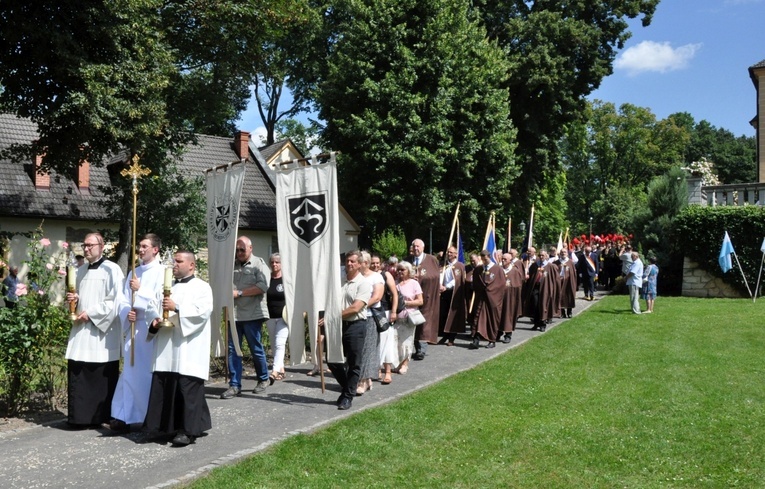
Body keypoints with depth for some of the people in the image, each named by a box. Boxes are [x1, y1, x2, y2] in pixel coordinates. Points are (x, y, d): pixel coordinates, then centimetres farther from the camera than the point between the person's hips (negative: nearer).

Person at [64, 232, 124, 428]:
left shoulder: (111, 270, -6)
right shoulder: (81, 271, 16)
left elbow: (115, 301, -12)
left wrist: (91, 313, -14)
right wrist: (74, 298, 3)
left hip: (102, 332, -6)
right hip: (81, 329, 7)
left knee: (102, 377, -2)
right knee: (78, 375, 4)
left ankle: (102, 417, 6)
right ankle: (81, 416, 10)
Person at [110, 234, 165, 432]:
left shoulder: (162, 272, -4)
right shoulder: (134, 273, 15)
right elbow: (123, 301, 13)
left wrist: (139, 289, -14)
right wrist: (127, 313, -6)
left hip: (151, 329, -6)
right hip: (132, 327, 6)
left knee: (150, 372, -2)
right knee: (130, 371, 7)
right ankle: (124, 416, 10)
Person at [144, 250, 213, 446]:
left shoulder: (202, 287, 1)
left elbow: (202, 312, -13)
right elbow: (152, 307, 15)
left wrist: (176, 309, -20)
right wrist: (154, 320, -6)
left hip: (188, 351, -6)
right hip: (165, 350, 6)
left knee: (187, 390, -6)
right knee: (163, 389, 6)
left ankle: (188, 430, -1)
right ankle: (166, 427, 16)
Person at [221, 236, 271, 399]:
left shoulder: (259, 264, -3)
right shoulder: (232, 265, 13)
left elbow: (263, 287, -15)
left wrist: (239, 293, -16)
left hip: (252, 314, -5)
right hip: (234, 314, 5)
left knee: (256, 349, 6)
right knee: (232, 349, 2)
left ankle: (263, 379, 24)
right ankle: (235, 385, 7)